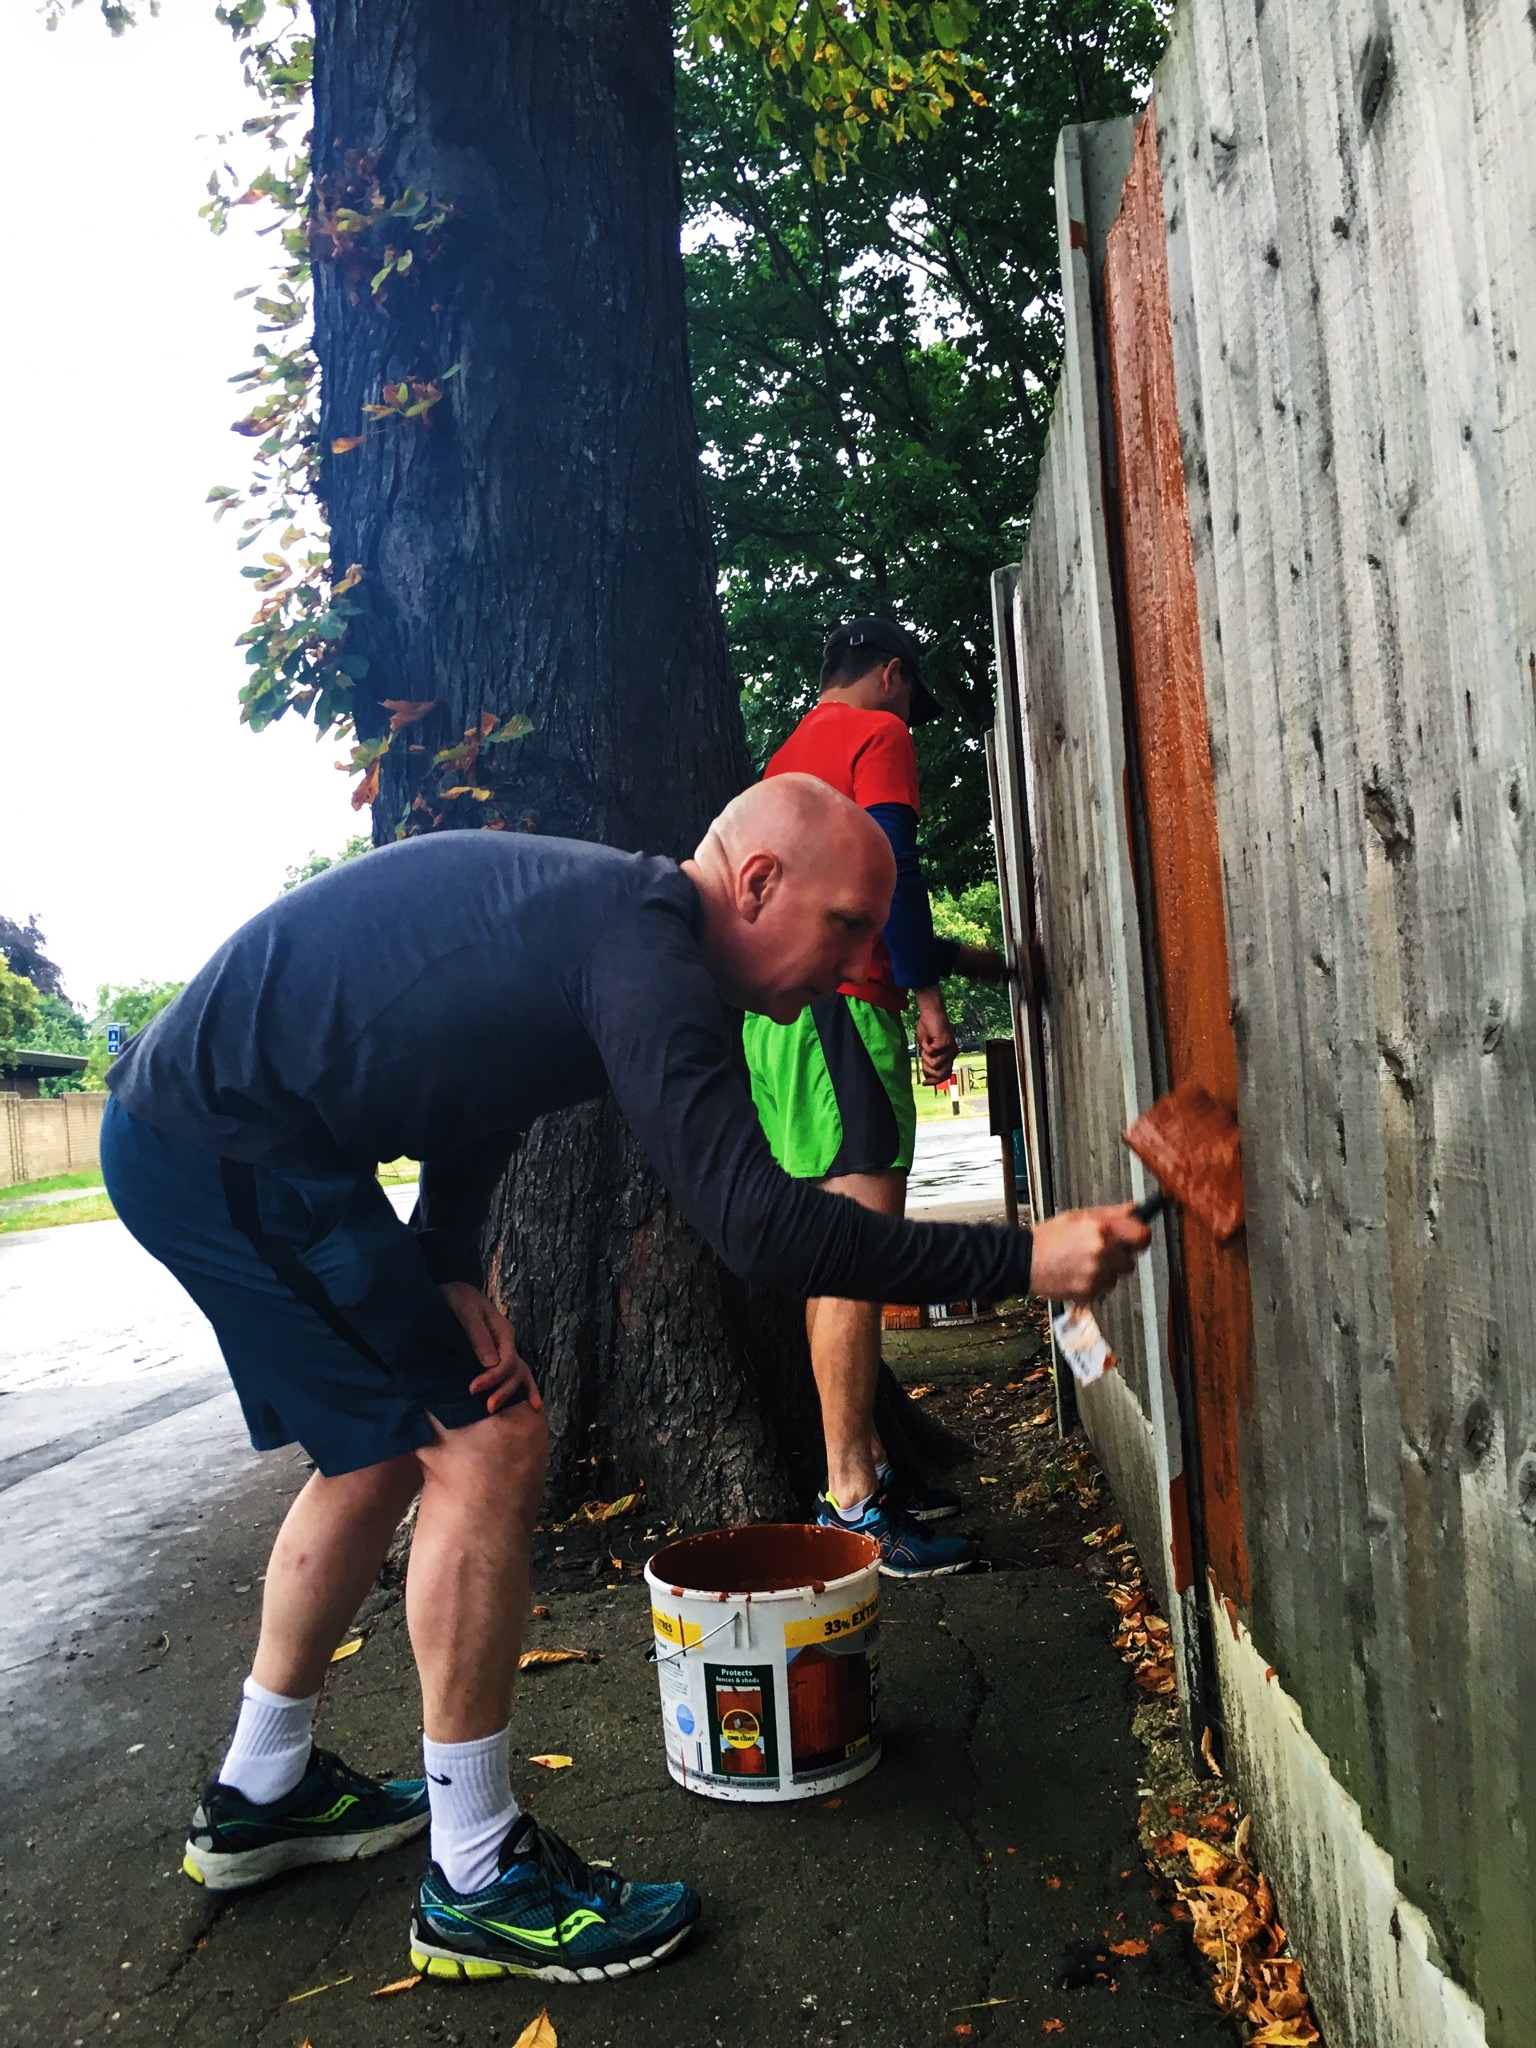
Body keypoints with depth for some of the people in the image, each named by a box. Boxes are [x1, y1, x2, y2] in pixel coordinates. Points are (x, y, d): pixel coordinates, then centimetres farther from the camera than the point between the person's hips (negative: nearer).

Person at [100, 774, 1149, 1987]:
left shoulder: (601, 912, 9)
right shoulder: (648, 955, -23)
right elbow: (761, 1225, -30)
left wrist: (445, 1273, -3)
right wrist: (1024, 1259, -25)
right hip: (232, 1153, -10)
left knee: (384, 1448, 18)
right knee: (486, 1442, -8)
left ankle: (261, 1796, 35)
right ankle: (479, 1880, 5)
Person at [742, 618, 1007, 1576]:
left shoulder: (788, 756, 28)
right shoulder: (879, 734, 1)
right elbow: (888, 867, -14)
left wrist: (954, 957, 37)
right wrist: (929, 996, -16)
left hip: (774, 1011, 10)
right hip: (841, 1006, -10)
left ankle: (870, 1466, 17)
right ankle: (853, 1505, -10)